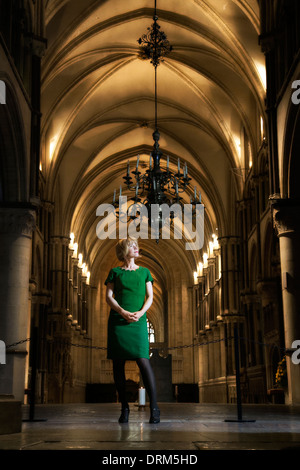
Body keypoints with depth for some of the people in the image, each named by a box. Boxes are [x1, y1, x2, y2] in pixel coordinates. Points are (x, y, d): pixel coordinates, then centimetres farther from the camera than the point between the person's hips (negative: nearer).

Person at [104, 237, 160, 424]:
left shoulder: (144, 272, 15)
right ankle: (124, 407, 8)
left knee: (143, 360, -12)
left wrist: (140, 313, -9)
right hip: (117, 321, 0)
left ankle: (154, 407, -9)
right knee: (118, 363, -1)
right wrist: (123, 312, -12)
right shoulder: (115, 272, 10)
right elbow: (109, 297, 3)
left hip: (138, 321, 0)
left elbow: (150, 297, 9)